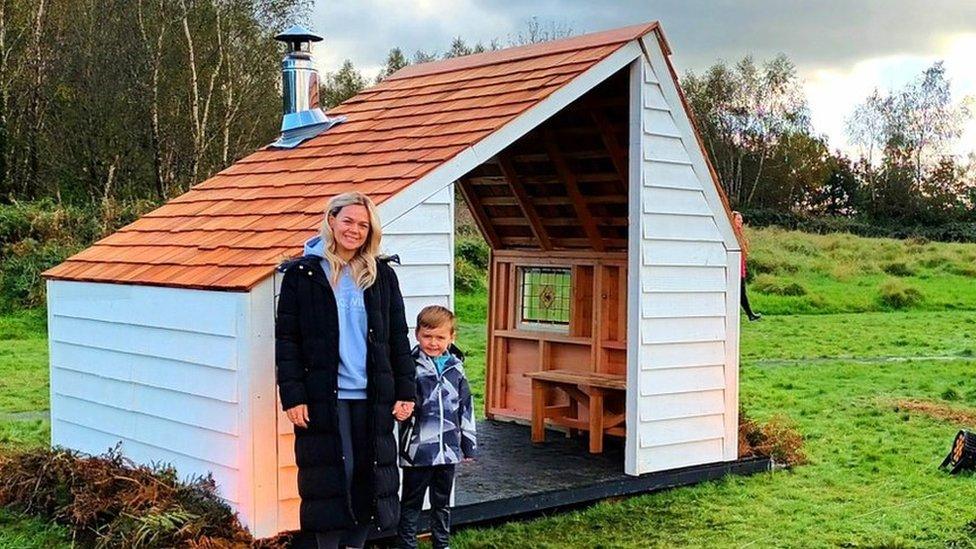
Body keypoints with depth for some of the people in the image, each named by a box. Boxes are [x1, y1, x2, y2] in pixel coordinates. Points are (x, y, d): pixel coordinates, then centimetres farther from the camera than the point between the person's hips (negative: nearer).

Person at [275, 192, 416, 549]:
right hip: (323, 399, -3)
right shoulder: (302, 273, 0)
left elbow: (398, 338, 10)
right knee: (328, 481, 0)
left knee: (369, 480, 8)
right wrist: (292, 396, -9)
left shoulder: (381, 275, 8)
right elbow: (286, 339, -2)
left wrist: (405, 392, 3)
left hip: (372, 398, 3)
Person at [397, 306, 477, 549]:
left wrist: (469, 445, 13)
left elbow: (465, 408, 11)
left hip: (448, 449, 4)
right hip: (417, 449, -4)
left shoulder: (455, 368, 5)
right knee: (411, 502, 9)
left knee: (442, 502, 18)